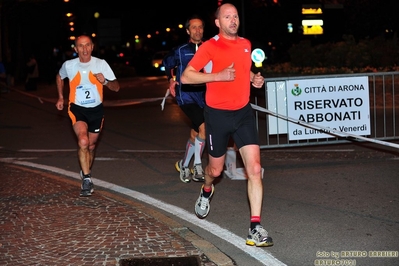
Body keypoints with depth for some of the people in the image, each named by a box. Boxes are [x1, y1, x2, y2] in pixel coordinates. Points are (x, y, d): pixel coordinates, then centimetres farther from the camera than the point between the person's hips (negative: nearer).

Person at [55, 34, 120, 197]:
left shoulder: (101, 64, -10)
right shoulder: (69, 65, -8)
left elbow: (116, 87, -10)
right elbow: (59, 77, 16)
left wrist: (105, 82, -29)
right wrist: (60, 97, 12)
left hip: (96, 110, 2)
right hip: (77, 109, -2)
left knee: (91, 146, 15)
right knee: (83, 142, -25)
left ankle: (86, 173, 41)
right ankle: (87, 179, -20)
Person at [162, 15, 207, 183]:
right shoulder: (180, 51, 1)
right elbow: (168, 63, 21)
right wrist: (171, 80, 13)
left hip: (203, 95, 3)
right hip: (185, 95, -3)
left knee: (195, 134, 13)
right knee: (203, 126, -23)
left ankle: (184, 165, 33)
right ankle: (197, 165, -11)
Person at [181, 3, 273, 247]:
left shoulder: (246, 44, 8)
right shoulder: (210, 47, -10)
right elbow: (186, 76, -14)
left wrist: (254, 78, 6)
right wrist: (218, 76, -23)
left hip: (244, 113, 3)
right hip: (218, 115, -3)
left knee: (254, 168, -11)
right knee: (216, 169, 13)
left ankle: (256, 227, -9)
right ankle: (207, 191, 51)